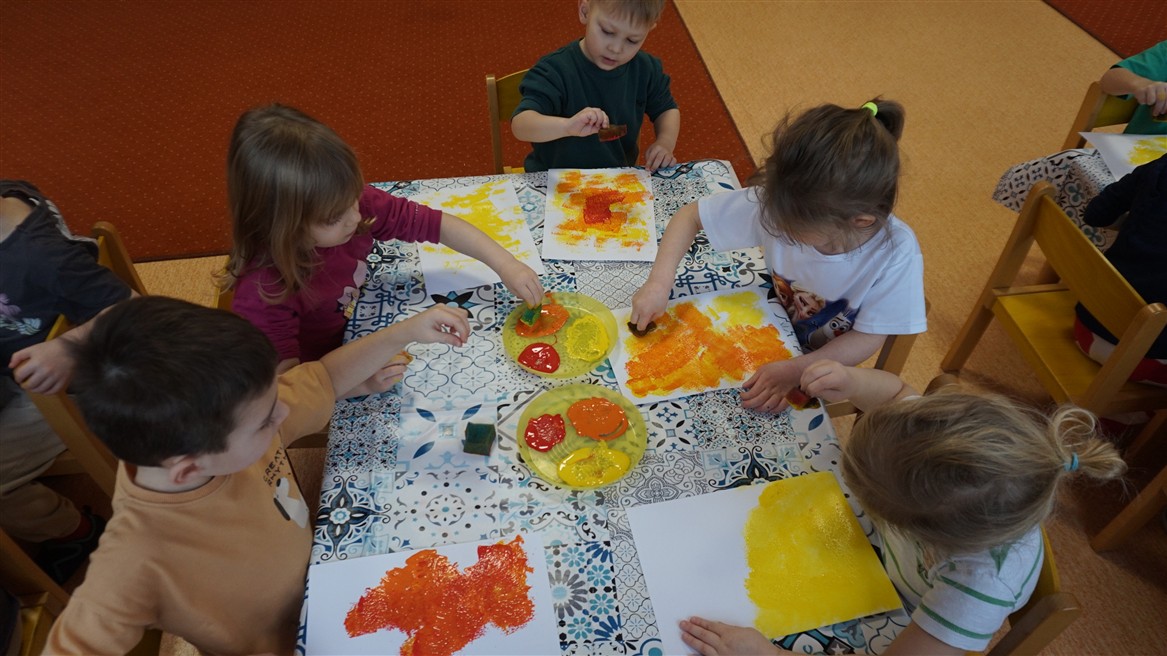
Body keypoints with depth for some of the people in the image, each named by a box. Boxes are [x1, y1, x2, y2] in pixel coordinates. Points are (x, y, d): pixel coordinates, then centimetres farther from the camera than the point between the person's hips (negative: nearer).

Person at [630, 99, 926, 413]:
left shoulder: (896, 254, -31)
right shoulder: (775, 203, -28)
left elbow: (868, 337, -20)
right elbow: (689, 216, -16)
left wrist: (794, 372, -32)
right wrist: (659, 284, -28)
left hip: (826, 362, -1)